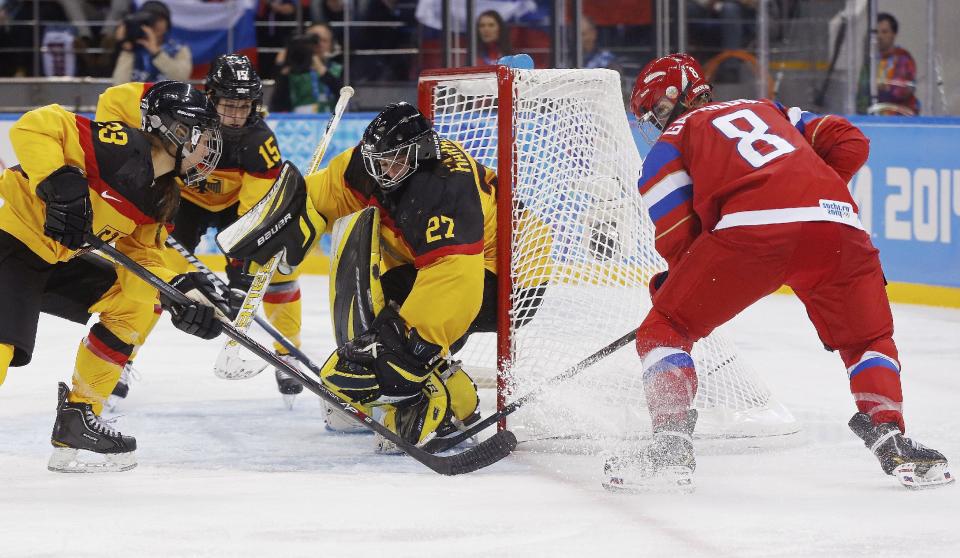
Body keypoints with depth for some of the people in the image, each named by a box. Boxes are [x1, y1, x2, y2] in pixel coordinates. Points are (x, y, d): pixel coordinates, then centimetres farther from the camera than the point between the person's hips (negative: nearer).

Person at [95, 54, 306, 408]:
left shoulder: (260, 143, -30)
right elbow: (112, 101, -23)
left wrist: (241, 262, -40)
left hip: (237, 200, 1)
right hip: (181, 195, -1)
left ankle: (288, 354, 7)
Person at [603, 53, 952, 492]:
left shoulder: (671, 139, 22)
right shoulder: (766, 109, 36)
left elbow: (678, 240, 14)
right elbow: (848, 143, 27)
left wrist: (668, 285, 31)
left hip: (750, 226, -4)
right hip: (836, 221, 4)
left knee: (665, 328, 13)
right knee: (868, 339, 25)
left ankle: (671, 446, 0)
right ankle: (891, 441, 7)